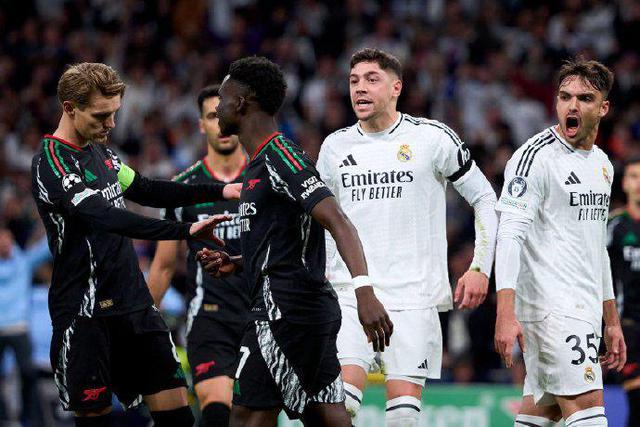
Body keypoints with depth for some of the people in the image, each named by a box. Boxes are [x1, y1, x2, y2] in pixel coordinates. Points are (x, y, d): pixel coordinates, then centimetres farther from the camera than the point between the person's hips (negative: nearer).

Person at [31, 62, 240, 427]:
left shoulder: (98, 151, 12)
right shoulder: (53, 164, -16)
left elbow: (146, 191, 26)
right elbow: (107, 219, -29)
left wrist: (219, 191, 15)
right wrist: (186, 231, -36)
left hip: (134, 304, 8)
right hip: (85, 312, -8)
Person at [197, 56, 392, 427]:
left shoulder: (280, 156, -11)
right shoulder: (260, 164, 20)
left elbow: (337, 221, -22)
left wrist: (364, 289, -34)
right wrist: (236, 264, 17)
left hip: (287, 309, -10)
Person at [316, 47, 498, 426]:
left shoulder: (432, 137, -1)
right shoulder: (335, 146, 9)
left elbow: (486, 199, 6)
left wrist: (480, 268, -2)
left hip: (413, 295, -2)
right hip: (350, 293, 2)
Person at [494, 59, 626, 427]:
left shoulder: (602, 163, 17)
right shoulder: (536, 156, -10)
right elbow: (510, 234, -17)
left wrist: (611, 320, 24)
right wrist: (506, 313, -27)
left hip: (585, 311, 8)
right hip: (551, 308, -8)